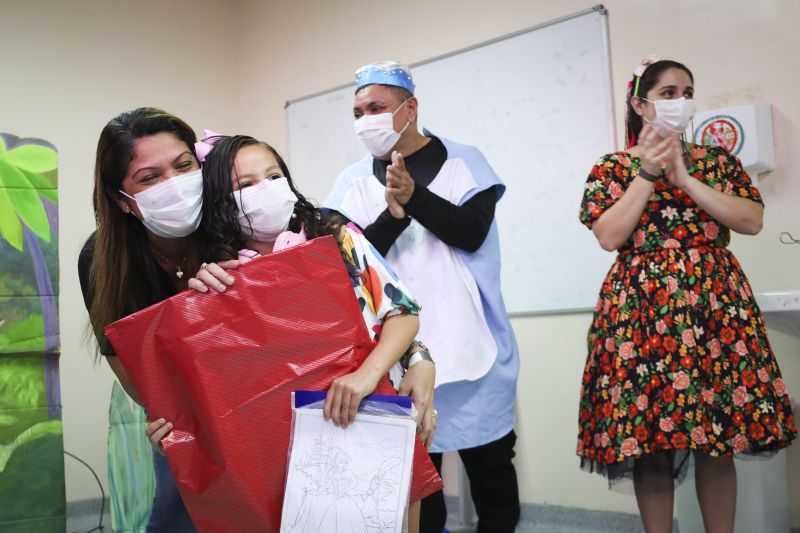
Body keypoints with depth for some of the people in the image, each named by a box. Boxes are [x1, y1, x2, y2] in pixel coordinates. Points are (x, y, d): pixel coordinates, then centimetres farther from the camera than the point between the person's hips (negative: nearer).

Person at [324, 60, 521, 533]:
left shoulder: (463, 160, 3)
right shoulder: (354, 181, 6)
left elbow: (472, 232, -10)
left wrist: (414, 195, -24)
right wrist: (392, 215, -22)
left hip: (471, 344, -1)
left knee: (490, 459, 9)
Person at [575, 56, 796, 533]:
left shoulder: (718, 159, 14)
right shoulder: (613, 167, 7)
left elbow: (752, 221, -1)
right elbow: (609, 236, -7)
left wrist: (684, 178, -7)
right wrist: (648, 174, -8)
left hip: (717, 306, 2)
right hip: (642, 309, -2)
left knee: (719, 439, 1)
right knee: (650, 441, -1)